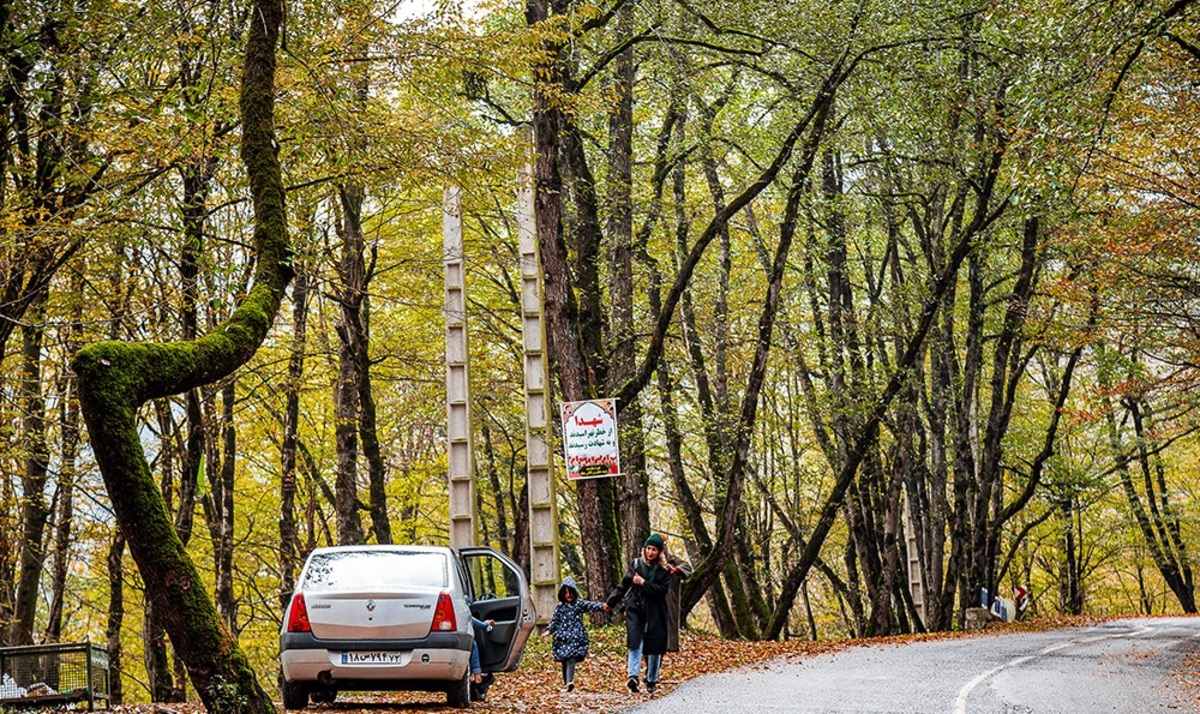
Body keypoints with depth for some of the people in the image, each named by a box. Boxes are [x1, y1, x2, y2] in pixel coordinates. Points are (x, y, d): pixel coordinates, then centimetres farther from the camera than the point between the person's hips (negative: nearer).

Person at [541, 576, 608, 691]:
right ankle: (566, 682, 13)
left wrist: (601, 606, -28)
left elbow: (591, 605, -9)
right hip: (562, 637, 3)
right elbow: (554, 621, 14)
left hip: (576, 635, -3)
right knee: (564, 660, 4)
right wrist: (549, 630, -2)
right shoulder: (560, 607, 13)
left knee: (571, 658, -16)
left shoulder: (579, 604, 6)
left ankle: (570, 681, -26)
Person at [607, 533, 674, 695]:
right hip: (635, 610, 0)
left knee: (655, 647, 3)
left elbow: (663, 590, -10)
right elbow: (623, 585, 12)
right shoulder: (636, 564, 6)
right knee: (635, 642, -16)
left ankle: (651, 681, 16)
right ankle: (633, 676, -28)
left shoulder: (664, 570, 2)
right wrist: (611, 602, 11)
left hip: (655, 613, 0)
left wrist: (643, 583, -14)